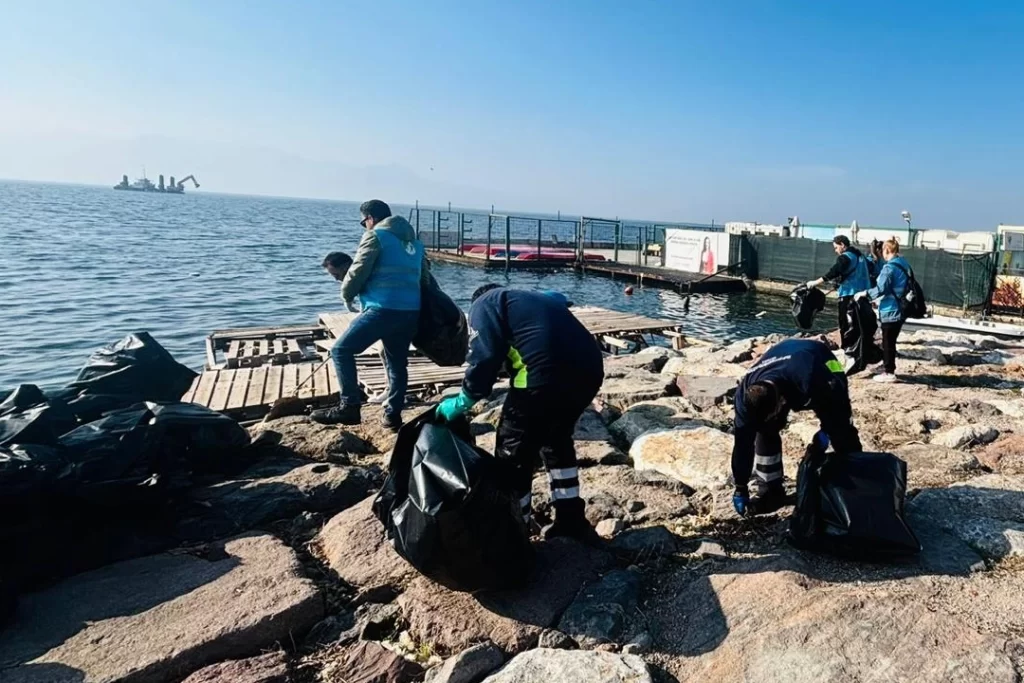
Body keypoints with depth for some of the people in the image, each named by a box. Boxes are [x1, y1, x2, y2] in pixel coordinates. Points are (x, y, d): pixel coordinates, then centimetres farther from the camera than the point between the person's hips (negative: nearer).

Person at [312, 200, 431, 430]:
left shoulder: (375, 236, 1)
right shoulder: (414, 241, 22)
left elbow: (357, 272, -3)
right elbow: (425, 278, 24)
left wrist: (347, 296, 14)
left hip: (382, 309, -7)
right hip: (411, 311, 7)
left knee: (341, 350, 2)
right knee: (397, 363, 16)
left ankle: (349, 407, -4)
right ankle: (393, 414, 16)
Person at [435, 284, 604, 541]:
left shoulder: (485, 304, 16)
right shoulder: (539, 300, 37)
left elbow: (484, 358, -2)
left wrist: (462, 402, 9)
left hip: (546, 374, -7)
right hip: (590, 369, 8)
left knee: (514, 452, 11)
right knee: (557, 439, 29)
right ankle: (572, 519, 34)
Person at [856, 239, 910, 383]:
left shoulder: (889, 267, -17)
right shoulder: (905, 265, 11)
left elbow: (881, 289, -23)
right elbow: (907, 287, 20)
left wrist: (864, 293, -10)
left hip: (890, 311, -9)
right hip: (900, 310, 9)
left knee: (887, 342, 0)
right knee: (891, 341, 17)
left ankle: (889, 373, 5)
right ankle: (888, 368, 24)